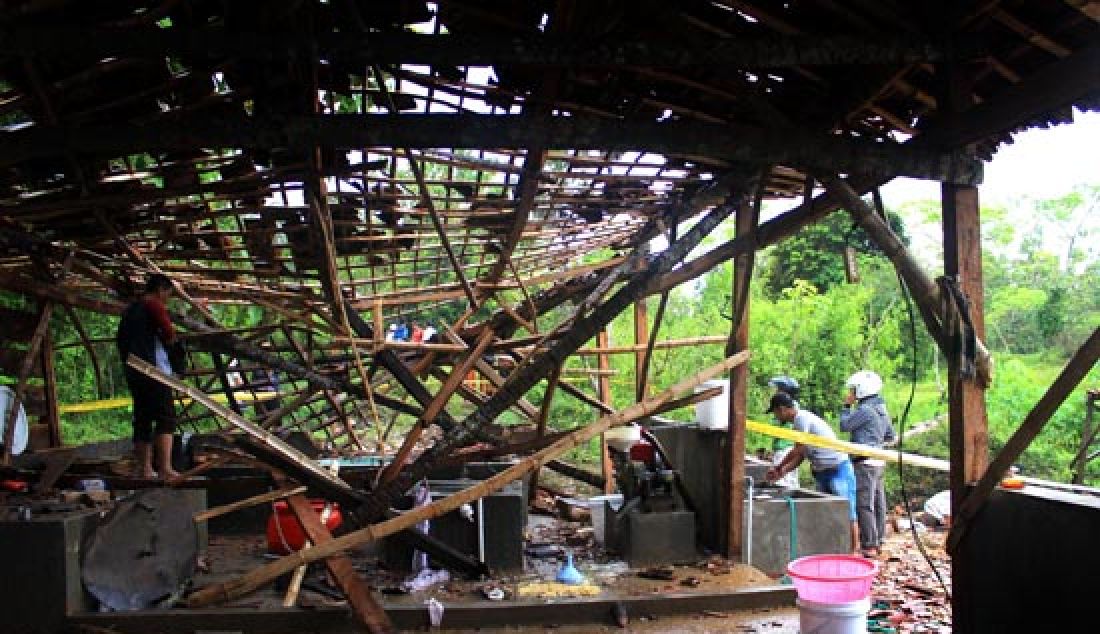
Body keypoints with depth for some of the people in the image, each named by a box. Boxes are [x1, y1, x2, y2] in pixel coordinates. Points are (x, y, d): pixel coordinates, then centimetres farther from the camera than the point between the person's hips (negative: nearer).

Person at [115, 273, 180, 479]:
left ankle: (144, 468, 11)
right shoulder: (154, 305, -4)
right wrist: (167, 338, 8)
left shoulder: (130, 310, 22)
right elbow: (170, 335, -12)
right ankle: (165, 468, -24)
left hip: (133, 372, 9)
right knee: (165, 418, -14)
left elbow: (120, 339, 26)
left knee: (142, 419, 10)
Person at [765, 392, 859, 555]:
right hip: (823, 472, 10)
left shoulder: (802, 419, -17)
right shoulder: (799, 421, 13)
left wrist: (778, 468, -6)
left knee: (846, 512, -5)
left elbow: (798, 452, -18)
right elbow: (800, 456, 13)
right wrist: (782, 472, 4)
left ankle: (855, 550, -1)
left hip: (838, 469, -10)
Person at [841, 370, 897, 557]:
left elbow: (845, 425, -9)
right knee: (877, 503, 14)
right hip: (878, 461, 10)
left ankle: (869, 546, -8)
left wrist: (847, 406, 0)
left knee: (864, 505, -8)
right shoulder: (882, 409, 14)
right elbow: (890, 437, 22)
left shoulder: (865, 410, -15)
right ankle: (878, 541, 21)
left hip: (866, 462, -10)